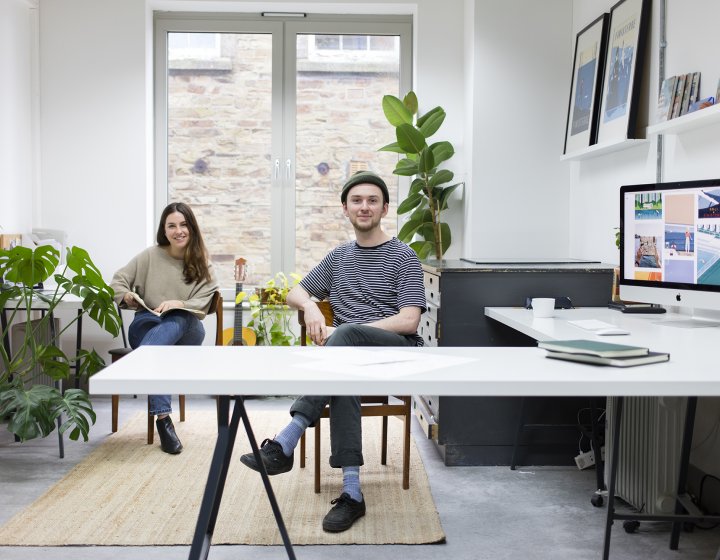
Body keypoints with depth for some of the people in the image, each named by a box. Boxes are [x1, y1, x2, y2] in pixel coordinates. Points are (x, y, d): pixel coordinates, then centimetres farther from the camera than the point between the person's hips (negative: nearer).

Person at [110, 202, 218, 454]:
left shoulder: (201, 263, 6)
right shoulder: (151, 255, 5)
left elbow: (201, 306, -2)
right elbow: (118, 280, 8)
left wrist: (178, 304, -23)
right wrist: (127, 296, -16)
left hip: (185, 329, 0)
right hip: (147, 324, 0)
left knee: (178, 319, -40)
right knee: (159, 351, -39)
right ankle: (163, 417, -49)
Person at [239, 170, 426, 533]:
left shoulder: (404, 257, 4)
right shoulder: (339, 257, 21)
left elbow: (409, 321, -8)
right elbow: (295, 293, 26)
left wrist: (343, 333, -14)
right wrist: (310, 306, -1)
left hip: (398, 351, -3)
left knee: (347, 335, -37)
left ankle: (286, 443, -42)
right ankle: (351, 492, -38)